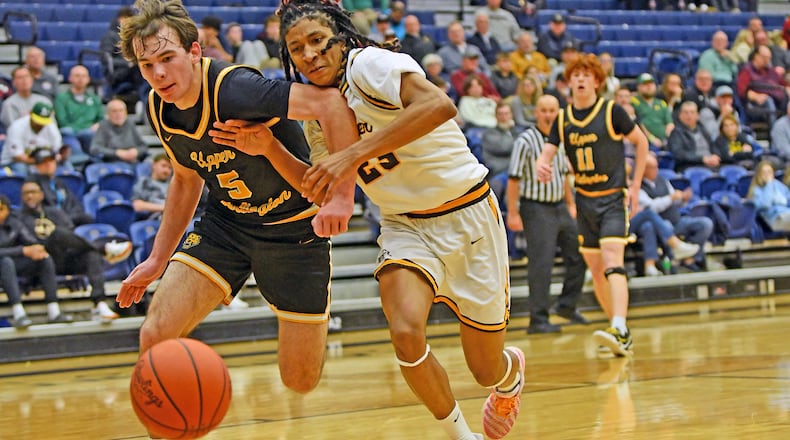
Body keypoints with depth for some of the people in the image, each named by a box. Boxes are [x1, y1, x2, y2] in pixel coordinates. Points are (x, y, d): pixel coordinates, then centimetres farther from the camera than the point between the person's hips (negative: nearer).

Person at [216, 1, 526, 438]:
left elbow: (439, 105, -38)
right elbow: (316, 188, 7)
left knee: (488, 372, 4)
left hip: (466, 217, -5)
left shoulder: (369, 63, -20)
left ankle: (512, 372, 44)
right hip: (405, 226, 5)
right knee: (405, 332, -25)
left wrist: (354, 154, -42)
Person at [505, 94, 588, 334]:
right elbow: (514, 179, -13)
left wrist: (571, 204, 20)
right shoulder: (526, 141, -12)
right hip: (536, 208, -7)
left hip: (560, 207, 7)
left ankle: (567, 305, 25)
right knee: (541, 264, -9)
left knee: (578, 255, 9)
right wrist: (513, 213, -17)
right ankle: (538, 319, -4)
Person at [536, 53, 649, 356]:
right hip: (584, 200, 6)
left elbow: (641, 142, 3)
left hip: (613, 198, -6)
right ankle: (618, 327, 23)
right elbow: (547, 152, 1)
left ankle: (620, 331, -33)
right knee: (595, 269, 9)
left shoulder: (611, 111, -7)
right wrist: (542, 166, -24)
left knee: (612, 261, -22)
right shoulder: (563, 118, 4)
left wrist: (635, 186, 0)